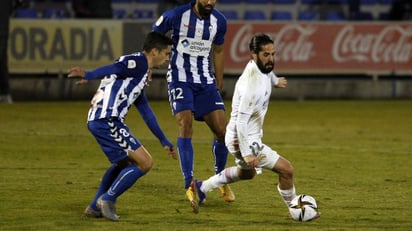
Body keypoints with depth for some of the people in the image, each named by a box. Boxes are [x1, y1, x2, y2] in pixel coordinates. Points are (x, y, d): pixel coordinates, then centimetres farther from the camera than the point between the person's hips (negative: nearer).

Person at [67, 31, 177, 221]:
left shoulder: (141, 70, 27)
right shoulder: (139, 62, -4)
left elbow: (146, 112, 32)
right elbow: (113, 69, -23)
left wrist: (164, 141, 37)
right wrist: (88, 75, -41)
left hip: (97, 121, 11)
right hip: (107, 121, -11)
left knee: (124, 163, 30)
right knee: (145, 162, -8)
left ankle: (96, 207, 30)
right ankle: (108, 199, -2)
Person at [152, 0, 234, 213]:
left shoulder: (219, 21, 0)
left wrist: (219, 82, 18)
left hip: (206, 81, 4)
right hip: (180, 79, -4)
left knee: (222, 129, -3)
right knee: (186, 124, -21)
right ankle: (190, 186, -21)